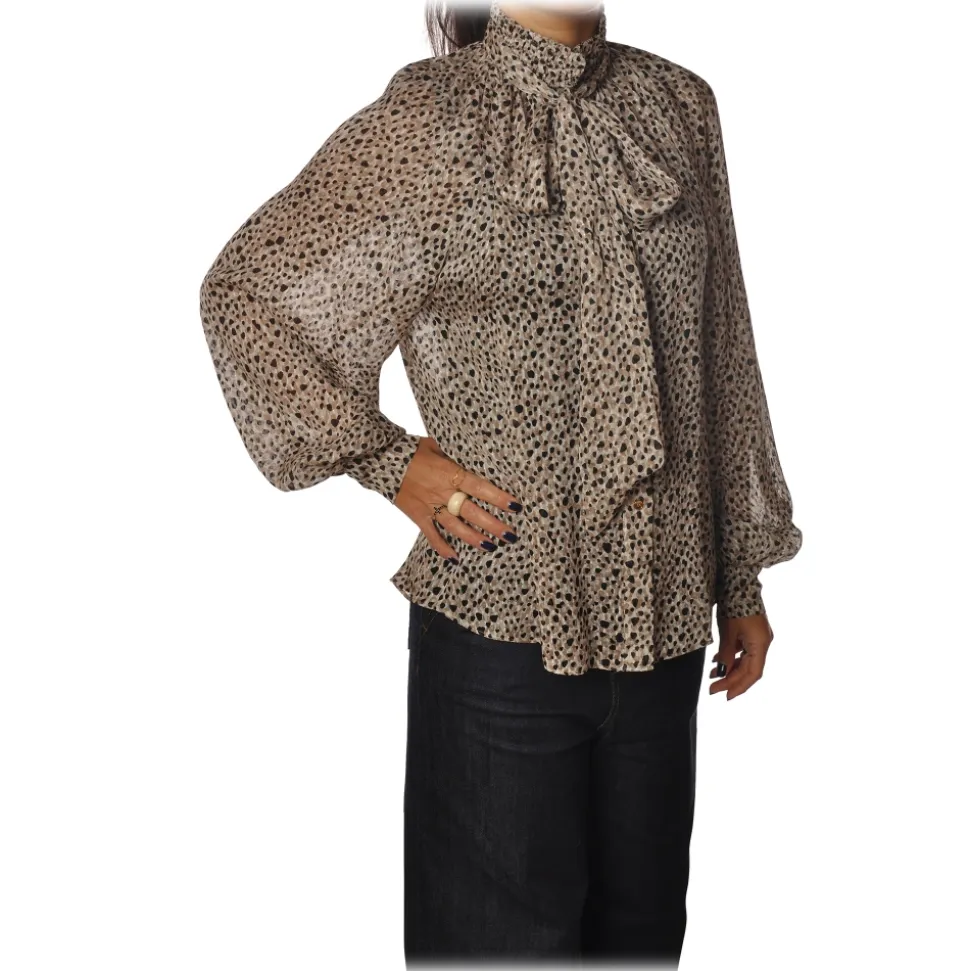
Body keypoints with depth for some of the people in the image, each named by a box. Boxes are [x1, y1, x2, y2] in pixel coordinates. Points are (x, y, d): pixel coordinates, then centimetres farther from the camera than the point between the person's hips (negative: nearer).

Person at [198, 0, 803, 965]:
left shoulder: (678, 105, 7)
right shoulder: (425, 125, -7)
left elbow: (721, 355, 11)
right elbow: (240, 294, -3)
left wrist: (744, 574, 13)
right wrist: (388, 461, -8)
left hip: (663, 617, 5)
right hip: (506, 628, -4)